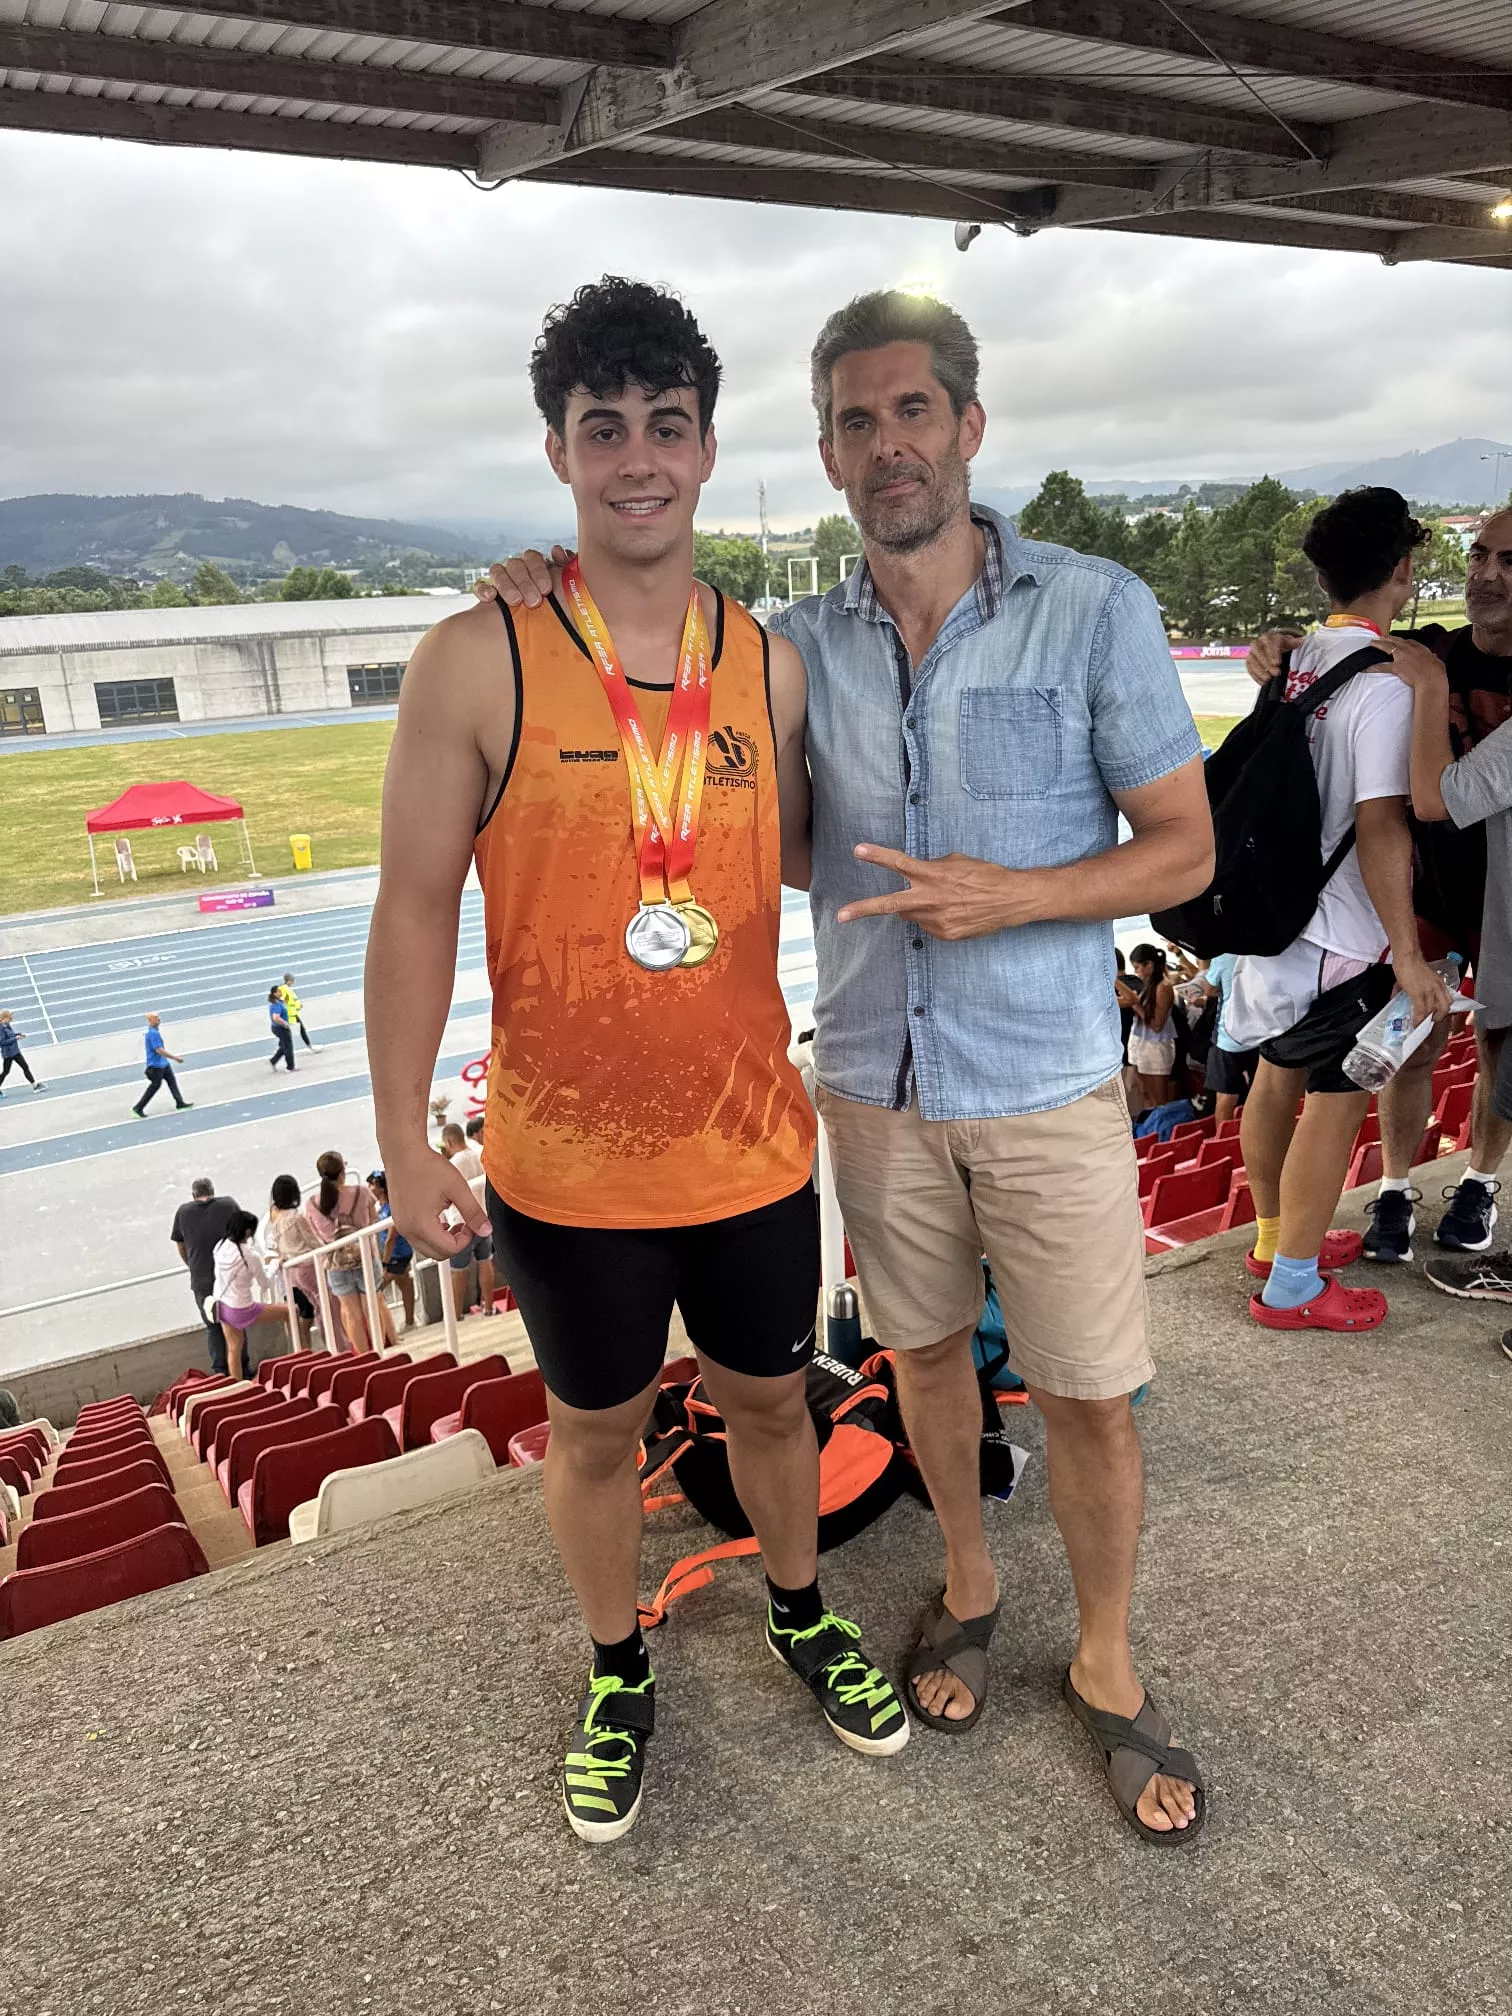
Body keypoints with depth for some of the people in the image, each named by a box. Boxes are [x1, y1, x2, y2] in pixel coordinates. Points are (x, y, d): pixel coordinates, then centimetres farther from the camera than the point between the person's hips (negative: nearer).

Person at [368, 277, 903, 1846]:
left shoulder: (771, 664, -1)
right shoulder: (476, 665, -12)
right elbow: (415, 911, -9)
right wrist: (405, 1145, -7)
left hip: (751, 1143, 3)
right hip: (564, 1167, -2)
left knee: (770, 1401, 22)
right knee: (596, 1428, 18)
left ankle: (801, 1619, 52)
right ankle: (618, 1679, 46)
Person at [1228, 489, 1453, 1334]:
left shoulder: (1303, 659, 5)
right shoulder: (1385, 679, -19)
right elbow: (1380, 826, -23)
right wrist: (1409, 954, -17)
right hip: (1345, 936, -8)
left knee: (1278, 1079, 18)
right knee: (1337, 1102, 2)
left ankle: (1277, 1236, 36)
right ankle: (1292, 1285, 13)